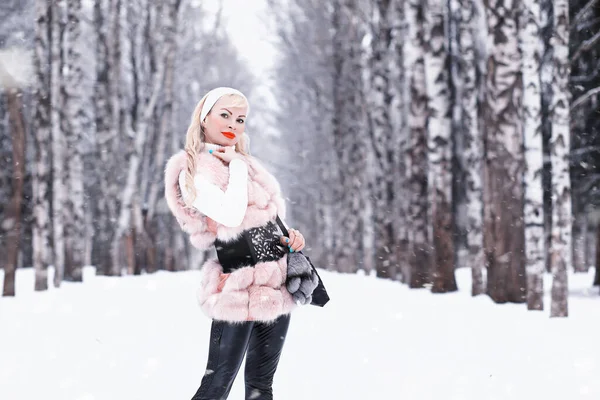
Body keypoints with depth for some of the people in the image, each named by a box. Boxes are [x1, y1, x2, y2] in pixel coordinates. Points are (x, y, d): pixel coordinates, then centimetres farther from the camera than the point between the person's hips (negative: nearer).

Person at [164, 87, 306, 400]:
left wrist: (289, 239, 4)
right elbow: (230, 216, -24)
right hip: (237, 290, -8)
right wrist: (236, 164, -11)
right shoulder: (193, 171, -8)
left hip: (276, 287, 8)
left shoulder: (245, 163, 17)